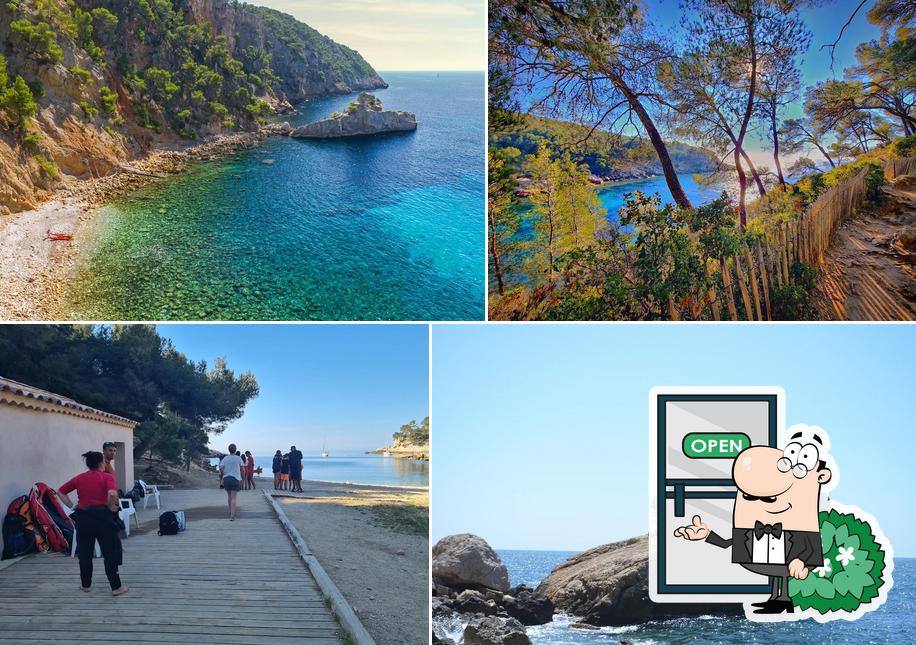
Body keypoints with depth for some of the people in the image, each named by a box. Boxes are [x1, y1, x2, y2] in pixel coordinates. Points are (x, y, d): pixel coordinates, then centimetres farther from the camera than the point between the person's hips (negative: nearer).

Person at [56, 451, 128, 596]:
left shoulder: (79, 478, 10)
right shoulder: (107, 477, -5)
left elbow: (60, 492, 14)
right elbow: (112, 494, -24)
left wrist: (72, 506, 10)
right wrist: (111, 507, -8)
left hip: (83, 517, 4)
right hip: (102, 516, -4)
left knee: (84, 552, 16)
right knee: (110, 552, 2)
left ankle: (85, 584, 26)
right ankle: (116, 587, 2)